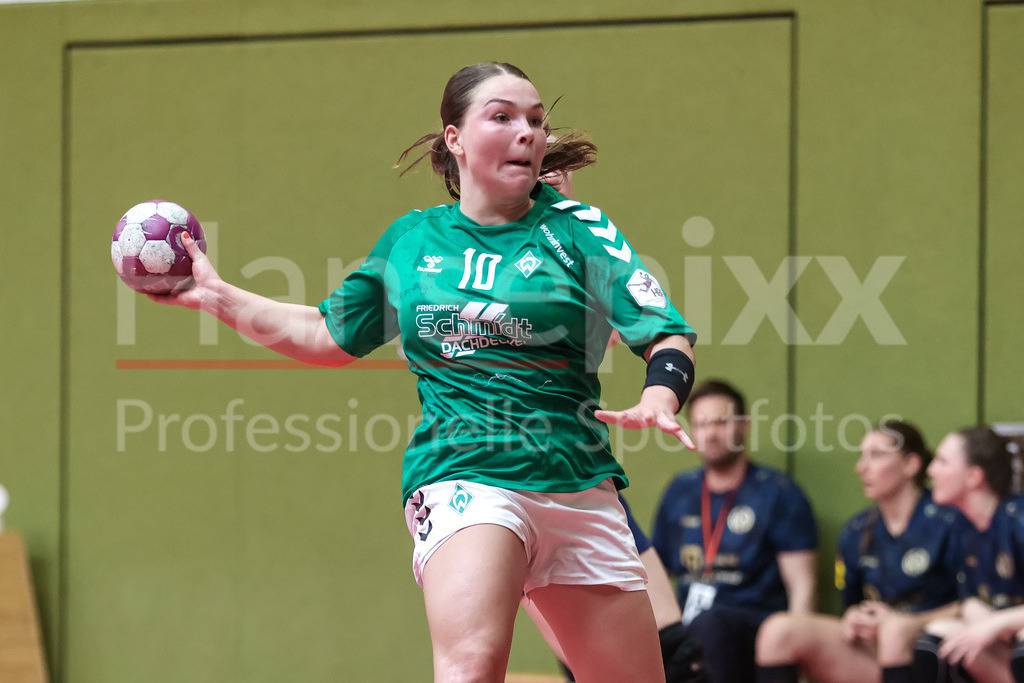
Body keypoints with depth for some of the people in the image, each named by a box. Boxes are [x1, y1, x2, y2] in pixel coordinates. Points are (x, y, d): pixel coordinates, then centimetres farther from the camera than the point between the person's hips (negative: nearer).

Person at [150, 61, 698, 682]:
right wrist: (218, 296, 24)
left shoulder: (579, 231, 5)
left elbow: (670, 337, -2)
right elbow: (330, 336, 26)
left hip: (578, 487, 2)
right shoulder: (411, 240, 11)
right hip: (463, 476, -2)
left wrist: (659, 398, -24)